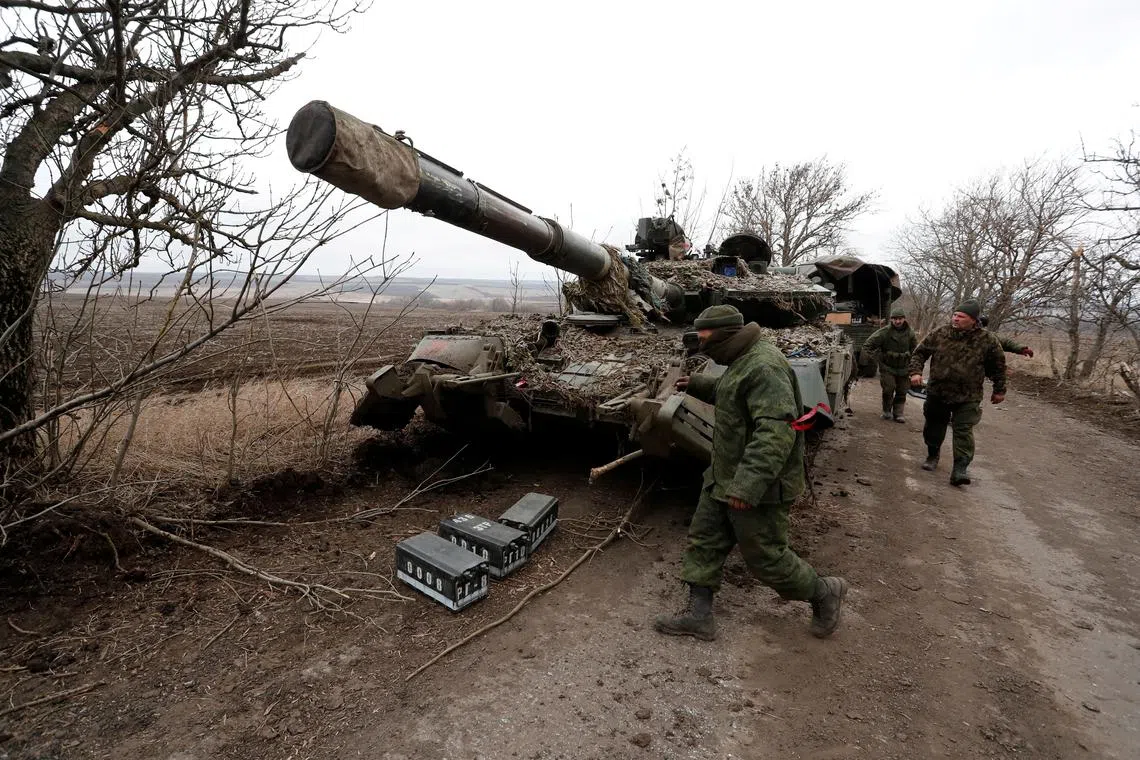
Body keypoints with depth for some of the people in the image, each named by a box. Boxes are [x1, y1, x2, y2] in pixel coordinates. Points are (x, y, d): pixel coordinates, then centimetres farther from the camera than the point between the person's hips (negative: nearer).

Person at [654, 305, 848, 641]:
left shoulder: (764, 367, -25)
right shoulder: (743, 361, 9)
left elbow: (777, 431, -33)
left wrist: (748, 485, -36)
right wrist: (698, 385, 18)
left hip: (758, 487, -10)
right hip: (725, 479, 10)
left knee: (766, 557, 6)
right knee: (703, 540, 12)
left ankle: (825, 593, 32)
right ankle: (699, 615, 23)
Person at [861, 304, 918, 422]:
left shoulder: (910, 334, -1)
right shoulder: (884, 332, -13)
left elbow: (915, 351, 14)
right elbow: (867, 345, -8)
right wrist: (879, 356, -8)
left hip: (903, 368, 3)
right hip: (887, 367, -3)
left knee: (902, 392, 6)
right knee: (888, 389, -10)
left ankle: (898, 413, 17)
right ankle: (887, 411, 11)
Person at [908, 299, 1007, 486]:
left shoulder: (986, 339, -6)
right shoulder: (940, 334, -2)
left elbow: (998, 365, 6)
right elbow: (920, 352, 7)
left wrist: (999, 390, 10)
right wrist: (916, 371, -7)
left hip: (967, 397, -2)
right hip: (937, 392, 3)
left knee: (963, 430, -9)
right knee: (934, 426, 15)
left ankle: (960, 469, -8)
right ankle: (932, 456, 35)